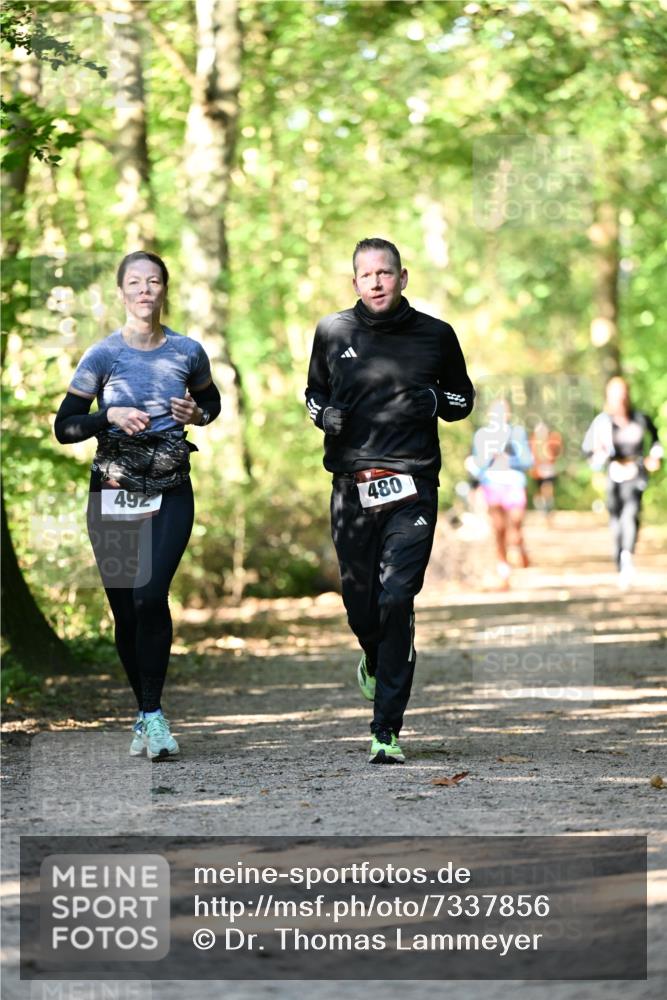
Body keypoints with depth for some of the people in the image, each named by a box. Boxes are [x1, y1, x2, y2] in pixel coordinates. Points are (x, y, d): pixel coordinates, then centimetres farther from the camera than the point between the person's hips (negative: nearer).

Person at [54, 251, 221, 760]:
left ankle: (152, 712, -13)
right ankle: (147, 713, 20)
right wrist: (110, 417, -19)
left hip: (171, 493, 0)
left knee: (150, 595, -20)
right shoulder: (103, 355, -2)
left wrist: (197, 413, 0)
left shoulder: (187, 352, 3)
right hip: (114, 493, 0)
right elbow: (64, 426, -3)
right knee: (124, 610, 4)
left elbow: (211, 400, 22)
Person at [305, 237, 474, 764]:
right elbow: (314, 391, 22)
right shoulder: (333, 332, 8)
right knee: (359, 601, 7)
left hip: (412, 487, -2)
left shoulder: (435, 335, 5)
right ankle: (375, 663, 45)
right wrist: (324, 415, -1)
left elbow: (464, 397, 18)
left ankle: (387, 733, -11)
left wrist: (437, 401, -4)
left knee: (397, 601, -13)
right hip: (352, 487, 2)